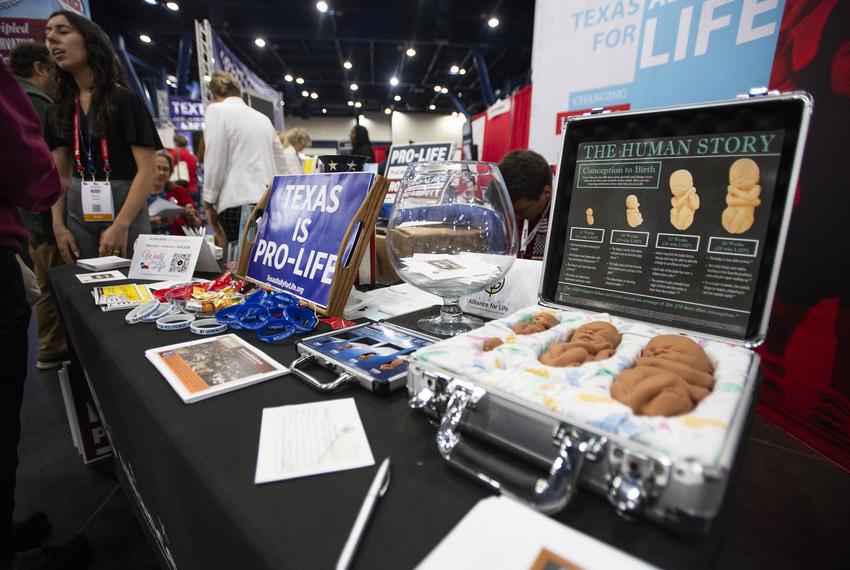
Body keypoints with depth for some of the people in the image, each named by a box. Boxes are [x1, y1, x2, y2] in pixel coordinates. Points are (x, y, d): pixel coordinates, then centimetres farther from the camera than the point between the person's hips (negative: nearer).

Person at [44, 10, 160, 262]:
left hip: (126, 213, -5)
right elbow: (60, 173, 12)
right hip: (78, 215, 5)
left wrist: (120, 225, -19)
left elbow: (147, 170, -13)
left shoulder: (126, 101, -5)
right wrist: (58, 225, 0)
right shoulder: (59, 108, 11)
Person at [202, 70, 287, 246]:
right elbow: (281, 164, 18)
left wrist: (208, 202, 3)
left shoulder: (216, 110, 3)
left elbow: (214, 162, -5)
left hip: (238, 203, -6)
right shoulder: (262, 117, 20)